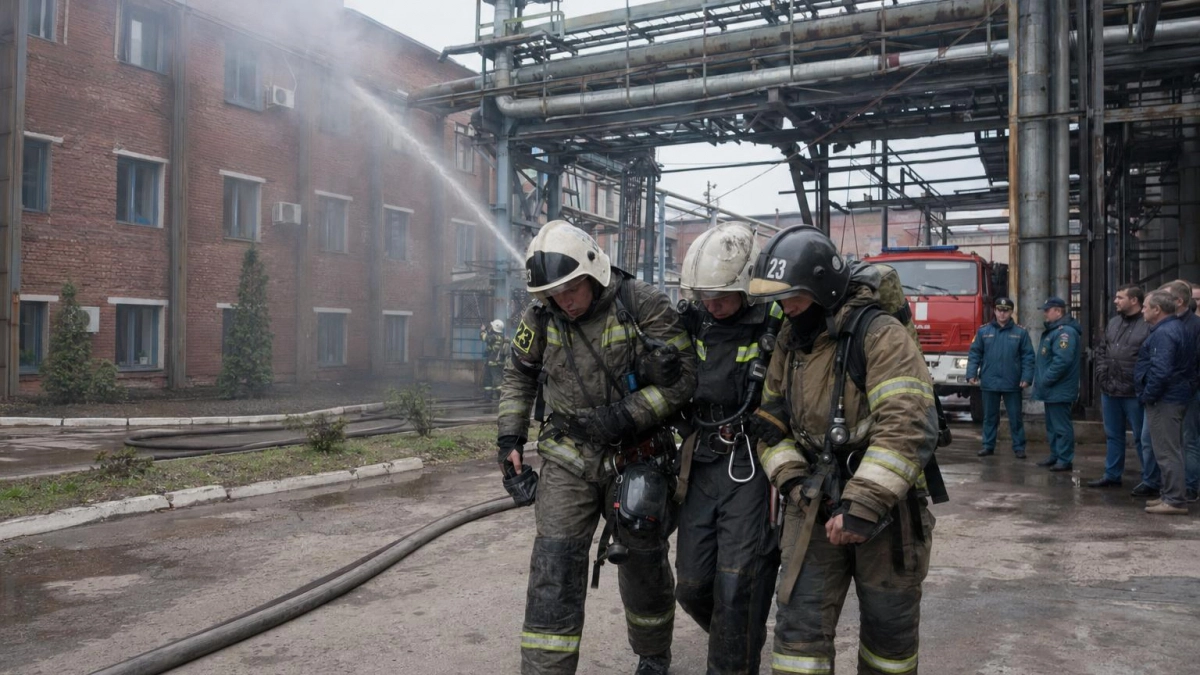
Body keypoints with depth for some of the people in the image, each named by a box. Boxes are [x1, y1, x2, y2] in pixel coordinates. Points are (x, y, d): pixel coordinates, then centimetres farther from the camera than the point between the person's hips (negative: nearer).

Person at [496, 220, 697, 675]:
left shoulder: (642, 306, -15)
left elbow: (682, 378, -13)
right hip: (568, 458, 2)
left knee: (643, 563, 15)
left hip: (634, 458, -2)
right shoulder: (541, 315, -3)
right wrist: (509, 438, 5)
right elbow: (519, 374, 12)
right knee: (553, 566, -8)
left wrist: (624, 416, -22)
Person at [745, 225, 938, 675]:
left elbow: (908, 427, -26)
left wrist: (864, 504, -29)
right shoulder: (789, 344, 6)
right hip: (815, 508, 5)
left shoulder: (881, 337, -16)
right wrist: (794, 481, -4)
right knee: (799, 623, 1)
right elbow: (770, 424, 12)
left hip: (885, 510, -4)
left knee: (888, 626, 13)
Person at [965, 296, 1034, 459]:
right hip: (989, 383, 1)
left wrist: (1026, 377, -9)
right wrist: (971, 374, -6)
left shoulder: (1021, 332, 1)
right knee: (990, 416, 11)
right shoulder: (983, 331, 3)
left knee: (1015, 417, 6)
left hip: (1012, 384, -1)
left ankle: (1019, 447, 16)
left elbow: (1028, 357, 0)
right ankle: (988, 445, 20)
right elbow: (974, 354, 3)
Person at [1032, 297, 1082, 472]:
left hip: (1059, 390, -11)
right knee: (1052, 425, 17)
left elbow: (1062, 361, -27)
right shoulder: (1053, 330, 17)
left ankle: (1065, 460, -1)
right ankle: (1055, 456, 25)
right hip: (1052, 390, 11)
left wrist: (1045, 380, -21)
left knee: (1061, 426, -5)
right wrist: (1039, 379, 15)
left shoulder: (1065, 332, -18)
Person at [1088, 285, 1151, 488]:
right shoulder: (1113, 323, 12)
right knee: (1113, 435, 16)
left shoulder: (1149, 325, -12)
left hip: (1133, 394, -7)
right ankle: (1112, 475, 27)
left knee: (1142, 437, 2)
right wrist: (1101, 374, 6)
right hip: (1109, 391, 7)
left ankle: (1151, 480, 11)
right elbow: (1101, 350, 18)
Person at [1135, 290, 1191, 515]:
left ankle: (1175, 500, -1)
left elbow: (1160, 371, -28)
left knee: (1166, 450, -6)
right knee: (1171, 449, 17)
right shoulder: (1176, 328, 15)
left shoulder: (1164, 333, -19)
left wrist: (1147, 396, -16)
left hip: (1163, 401, -11)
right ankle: (1171, 496, 25)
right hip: (1174, 397, 11)